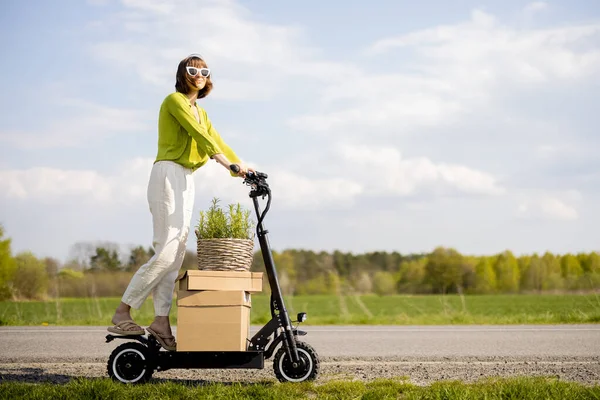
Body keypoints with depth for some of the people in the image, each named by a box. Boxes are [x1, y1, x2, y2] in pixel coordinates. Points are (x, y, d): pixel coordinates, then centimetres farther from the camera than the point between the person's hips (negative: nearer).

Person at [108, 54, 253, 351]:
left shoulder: (201, 112, 23)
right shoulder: (175, 100, -4)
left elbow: (216, 141, 14)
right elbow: (197, 133, -16)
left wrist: (241, 167, -2)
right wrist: (228, 163, -27)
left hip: (186, 181, 9)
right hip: (168, 174, -9)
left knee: (176, 254, 1)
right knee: (167, 251, -16)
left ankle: (161, 321, -1)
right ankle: (121, 313, -11)